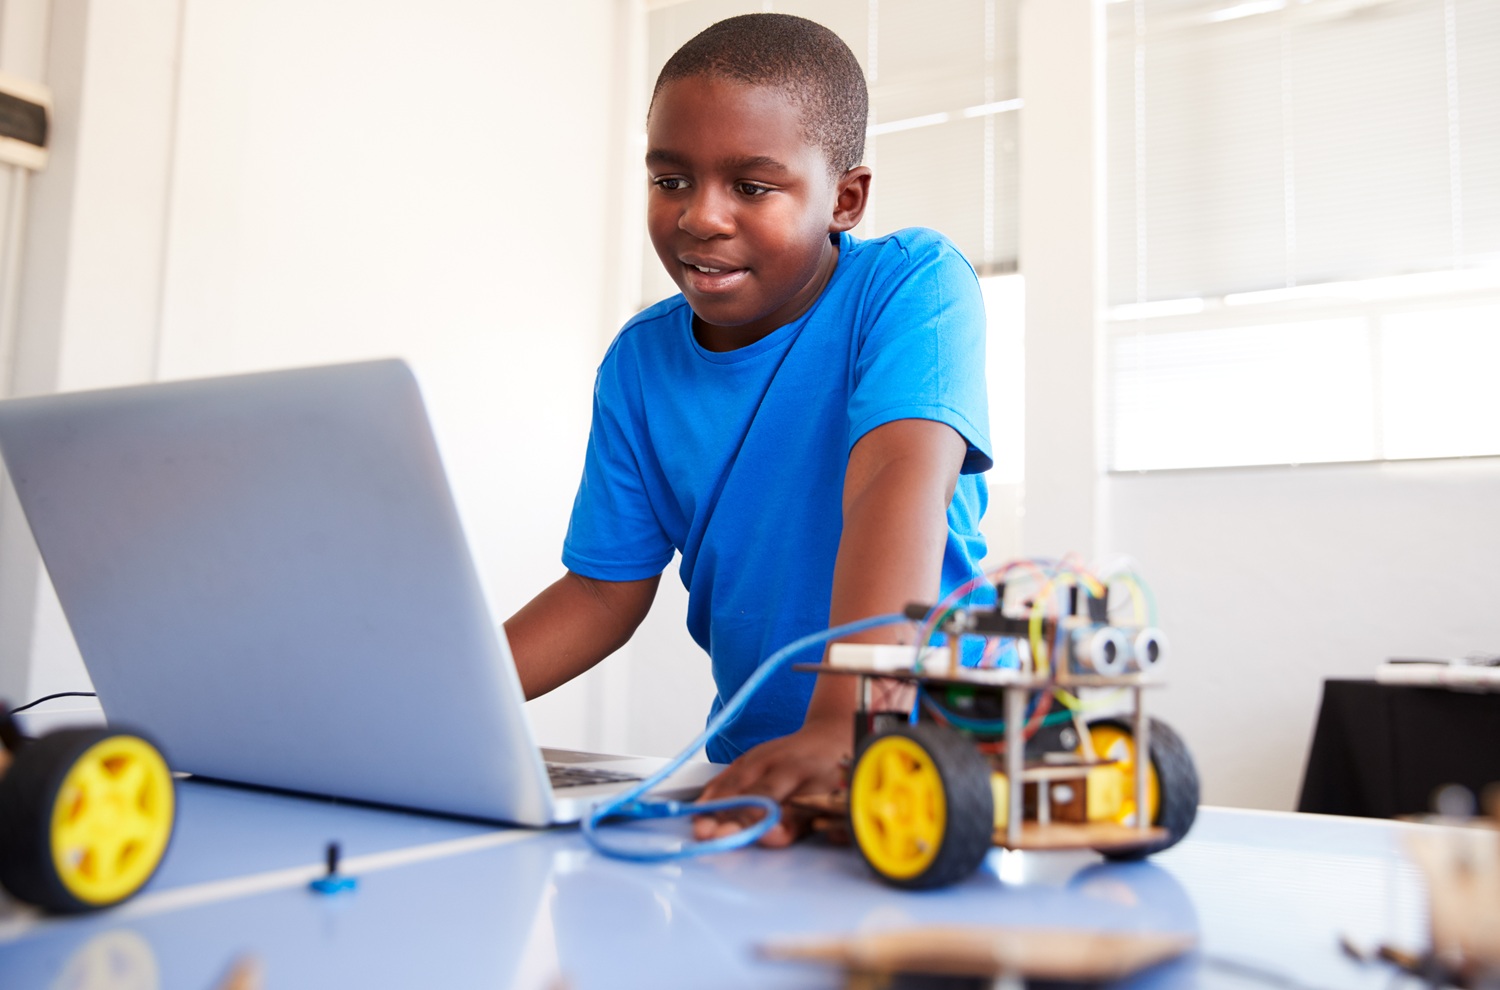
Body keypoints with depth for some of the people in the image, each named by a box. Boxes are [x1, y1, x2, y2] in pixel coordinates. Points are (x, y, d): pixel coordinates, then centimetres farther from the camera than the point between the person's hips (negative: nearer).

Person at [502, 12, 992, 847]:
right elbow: (605, 590, 4)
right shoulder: (640, 362, 2)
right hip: (750, 762, 5)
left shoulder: (913, 284, -12)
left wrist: (845, 724, -42)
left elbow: (899, 483, -28)